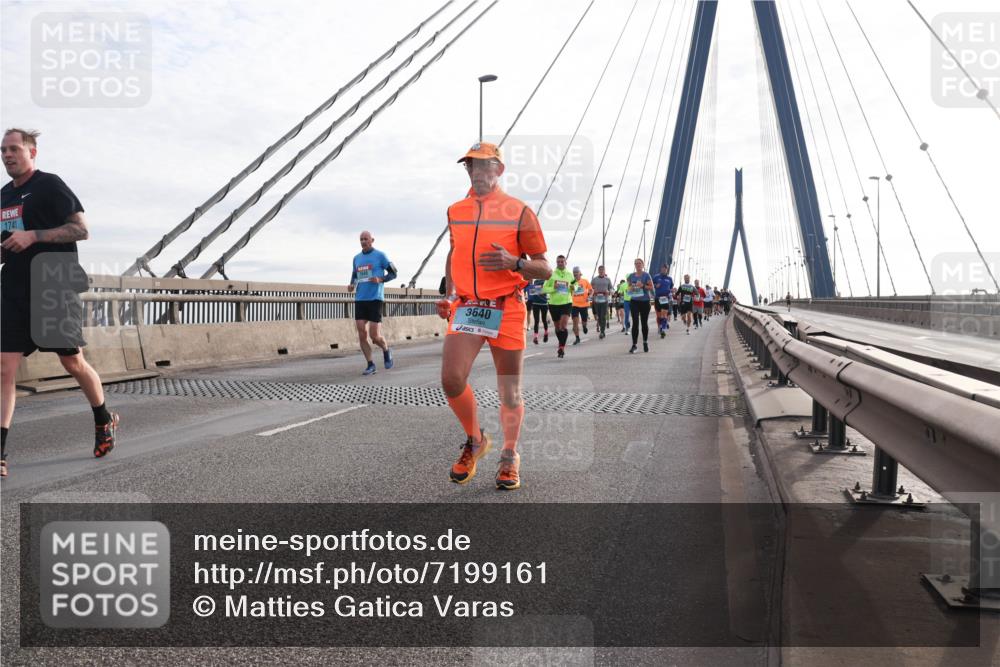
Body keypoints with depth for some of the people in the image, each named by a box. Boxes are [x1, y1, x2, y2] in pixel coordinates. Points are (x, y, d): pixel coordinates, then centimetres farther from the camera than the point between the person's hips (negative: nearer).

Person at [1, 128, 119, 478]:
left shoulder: (50, 185, -6)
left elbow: (81, 229, -13)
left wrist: (33, 236, -20)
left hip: (55, 290, -6)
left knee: (72, 361, 5)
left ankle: (105, 421, 29)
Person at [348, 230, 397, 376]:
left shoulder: (380, 255, 0)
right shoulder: (357, 258, 14)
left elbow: (393, 273, 1)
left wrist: (381, 279, -16)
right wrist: (352, 285, 3)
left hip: (375, 299, -5)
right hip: (360, 299, 5)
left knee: (375, 336, -7)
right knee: (362, 335, -3)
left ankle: (386, 351, 24)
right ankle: (370, 365, 6)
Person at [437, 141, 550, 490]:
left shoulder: (519, 211, -1)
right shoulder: (455, 211, 12)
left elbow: (544, 268, -1)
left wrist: (513, 262, -21)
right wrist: (448, 295, 16)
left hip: (506, 310, -3)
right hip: (465, 308, 3)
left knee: (509, 391, 4)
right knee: (451, 379, -14)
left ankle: (510, 458, 23)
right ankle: (474, 441, 12)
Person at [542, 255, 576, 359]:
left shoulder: (569, 274, 6)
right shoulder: (551, 274, 0)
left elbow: (574, 284, 21)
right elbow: (544, 288, 0)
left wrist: (573, 287, -2)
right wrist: (553, 288, -18)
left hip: (566, 303, -1)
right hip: (554, 303, 1)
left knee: (564, 325, -17)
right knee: (557, 327, 13)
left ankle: (562, 348, -15)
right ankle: (561, 344, 34)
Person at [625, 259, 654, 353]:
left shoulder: (646, 275, -2)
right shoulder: (631, 275, 7)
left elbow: (651, 287, -5)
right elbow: (629, 286, 17)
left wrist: (643, 286, -20)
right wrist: (631, 288, -6)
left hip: (645, 301, -1)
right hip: (634, 301, 1)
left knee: (644, 323, 10)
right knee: (635, 323, -8)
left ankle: (645, 342, 28)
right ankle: (634, 345, -9)